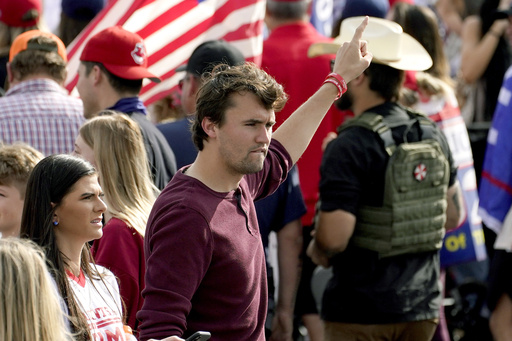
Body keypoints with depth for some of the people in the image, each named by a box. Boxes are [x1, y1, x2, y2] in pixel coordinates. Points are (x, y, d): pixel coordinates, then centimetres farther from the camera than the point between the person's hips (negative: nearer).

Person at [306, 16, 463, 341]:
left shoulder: (350, 147, -17)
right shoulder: (432, 135, 5)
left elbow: (333, 238, -22)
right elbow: (453, 216, 14)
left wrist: (317, 251, -1)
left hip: (361, 314, -7)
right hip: (423, 309, 7)